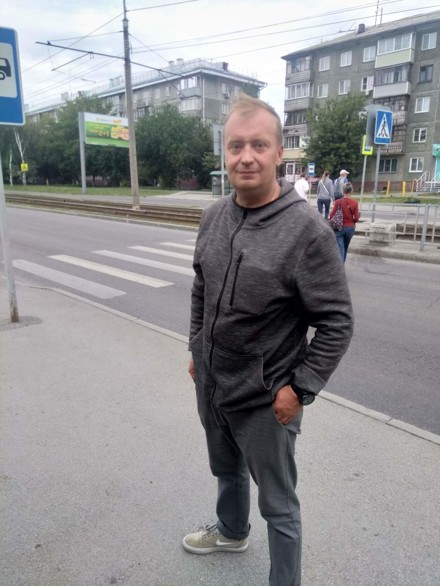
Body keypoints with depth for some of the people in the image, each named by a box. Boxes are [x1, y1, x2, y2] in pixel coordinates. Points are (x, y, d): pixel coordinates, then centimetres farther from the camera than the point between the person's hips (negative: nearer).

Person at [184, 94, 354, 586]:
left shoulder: (307, 230, -21)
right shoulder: (213, 216, -1)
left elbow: (337, 321, -16)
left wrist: (300, 388, -17)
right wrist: (196, 348, 13)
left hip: (266, 400, -6)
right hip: (210, 387, 7)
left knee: (278, 505, 14)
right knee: (226, 471, 31)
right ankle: (231, 532, 60)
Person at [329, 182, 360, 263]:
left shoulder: (338, 202, -10)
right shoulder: (355, 203, -7)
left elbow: (332, 215, -8)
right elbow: (356, 218, -7)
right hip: (350, 228, 2)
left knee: (340, 248, -4)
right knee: (345, 248, 20)